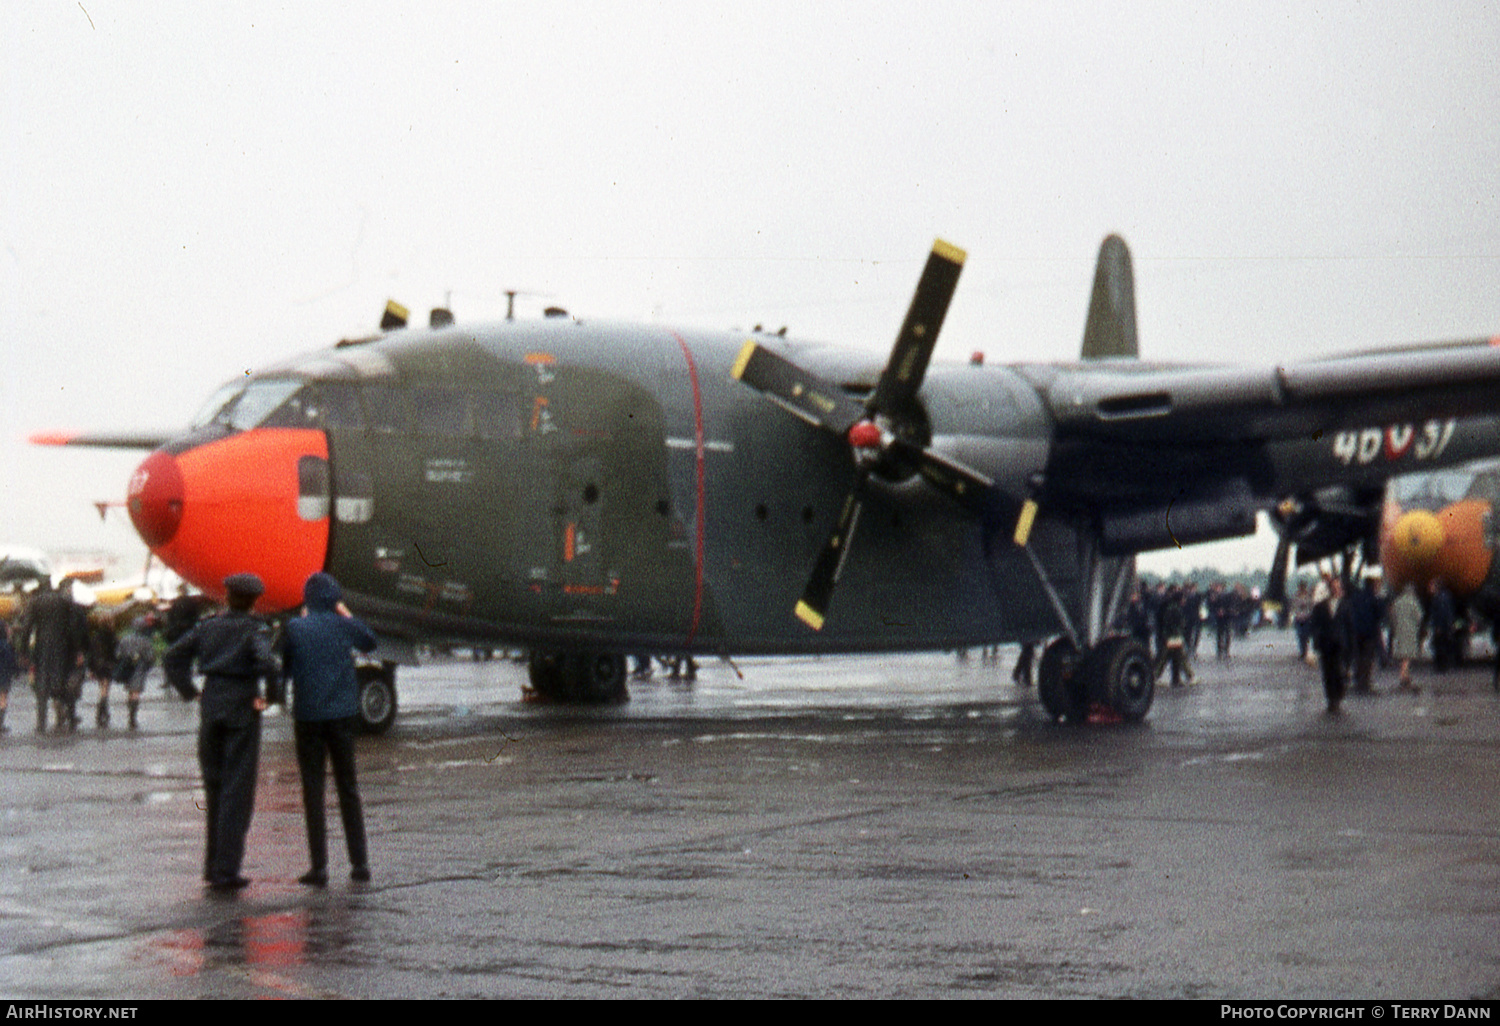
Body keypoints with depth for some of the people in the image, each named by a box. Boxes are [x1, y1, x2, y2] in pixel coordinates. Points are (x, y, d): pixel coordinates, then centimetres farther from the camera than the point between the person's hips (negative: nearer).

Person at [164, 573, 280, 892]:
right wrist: (271, 696, -12)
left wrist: (190, 692, 9)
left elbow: (172, 658, 8)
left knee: (214, 787, 17)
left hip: (211, 707, 5)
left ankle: (213, 866, 22)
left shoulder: (207, 626, 8)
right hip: (242, 709, -5)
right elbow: (267, 662, -25)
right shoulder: (255, 628, -7)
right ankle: (226, 871, -5)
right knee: (237, 791, -1)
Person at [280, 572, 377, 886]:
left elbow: (284, 670, 3)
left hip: (308, 716, -2)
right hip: (343, 713, 2)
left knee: (313, 790, 3)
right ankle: (360, 862, 12)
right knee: (348, 788, 11)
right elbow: (369, 643, 17)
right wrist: (347, 615, 18)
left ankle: (319, 867, -2)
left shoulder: (294, 628, -6)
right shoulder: (344, 625, -2)